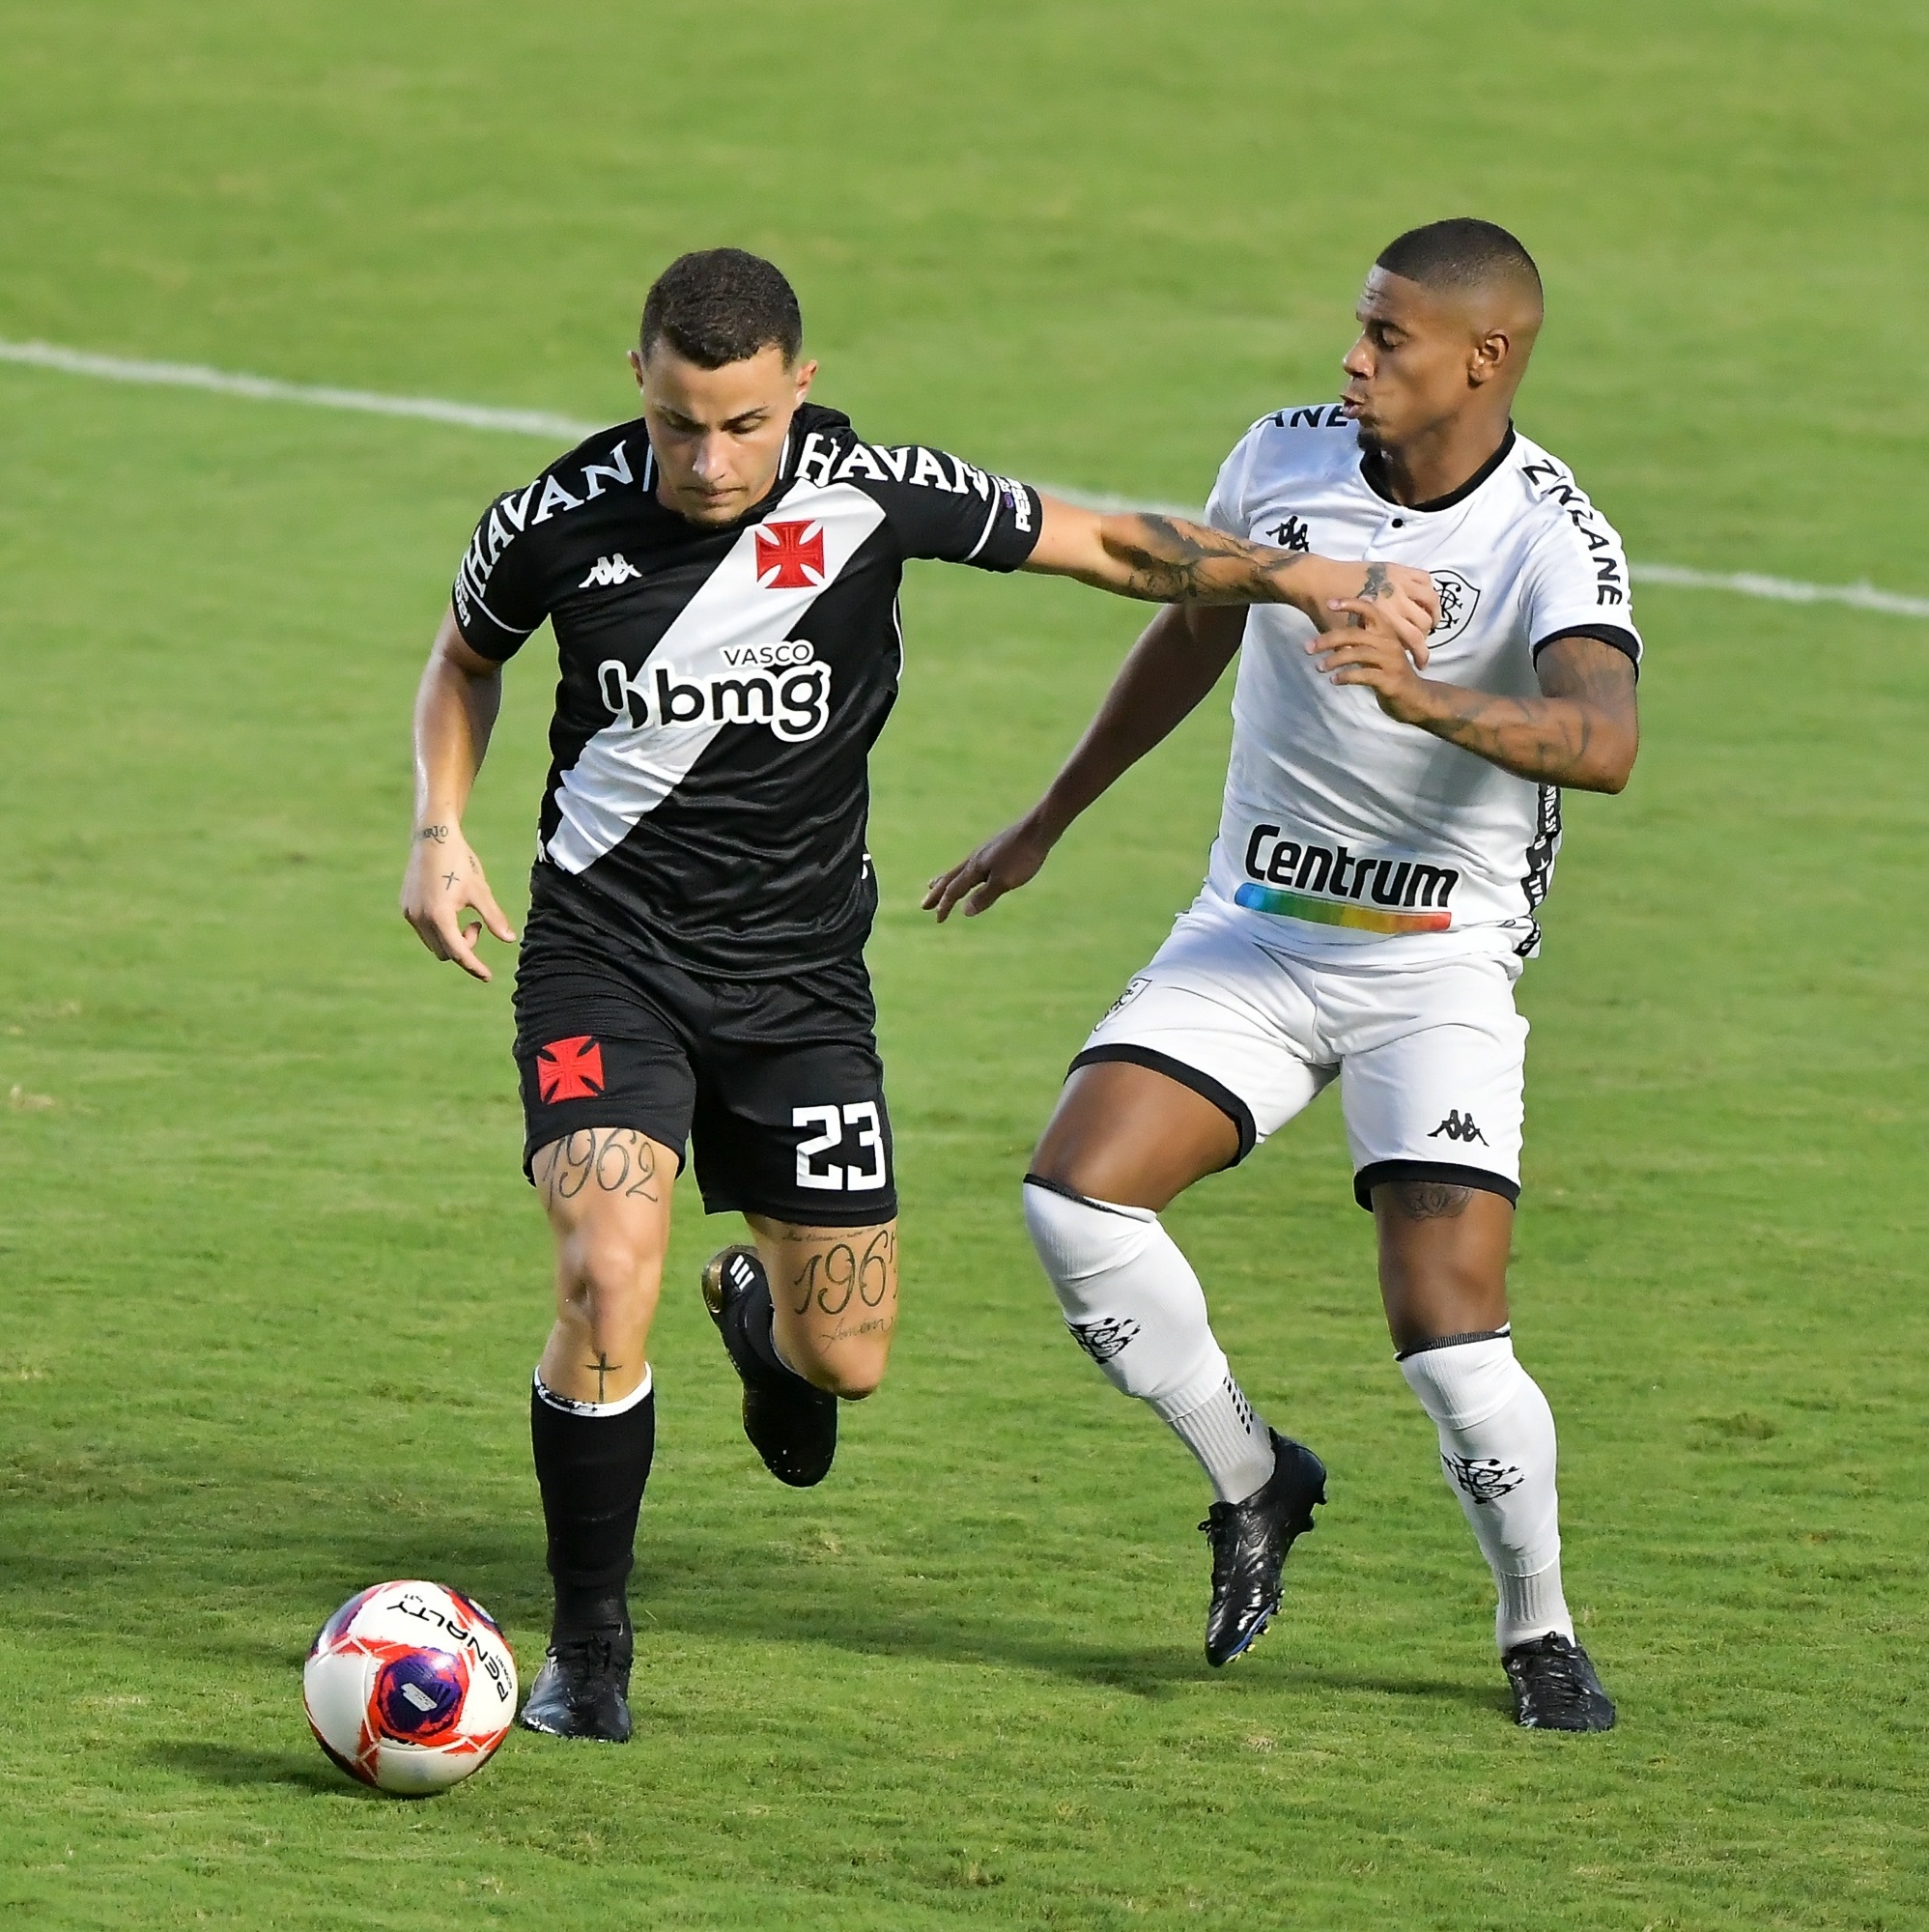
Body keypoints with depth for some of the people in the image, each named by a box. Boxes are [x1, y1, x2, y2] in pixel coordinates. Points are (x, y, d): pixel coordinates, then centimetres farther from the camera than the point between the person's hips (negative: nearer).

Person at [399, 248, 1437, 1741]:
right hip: (605, 956, -1)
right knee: (609, 1276, -23)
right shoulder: (558, 524, -10)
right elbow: (466, 659, 12)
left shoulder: (875, 497, -13)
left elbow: (1107, 544, -2)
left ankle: (761, 1313, 44)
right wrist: (440, 833, -2)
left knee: (848, 1359, 3)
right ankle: (589, 1651, -4)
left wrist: (1305, 576, -14)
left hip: (799, 974, 1)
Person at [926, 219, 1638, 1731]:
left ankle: (1541, 1632, 10)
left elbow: (1603, 743, -35)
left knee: (1447, 1323, -15)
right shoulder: (1286, 458, 0)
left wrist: (1428, 698, -51)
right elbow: (1194, 630, 19)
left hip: (1441, 966, -5)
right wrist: (1051, 819, 26)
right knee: (1076, 1193, -16)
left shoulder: (1551, 540, -16)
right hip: (1255, 928, 5)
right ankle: (1253, 1481, 7)